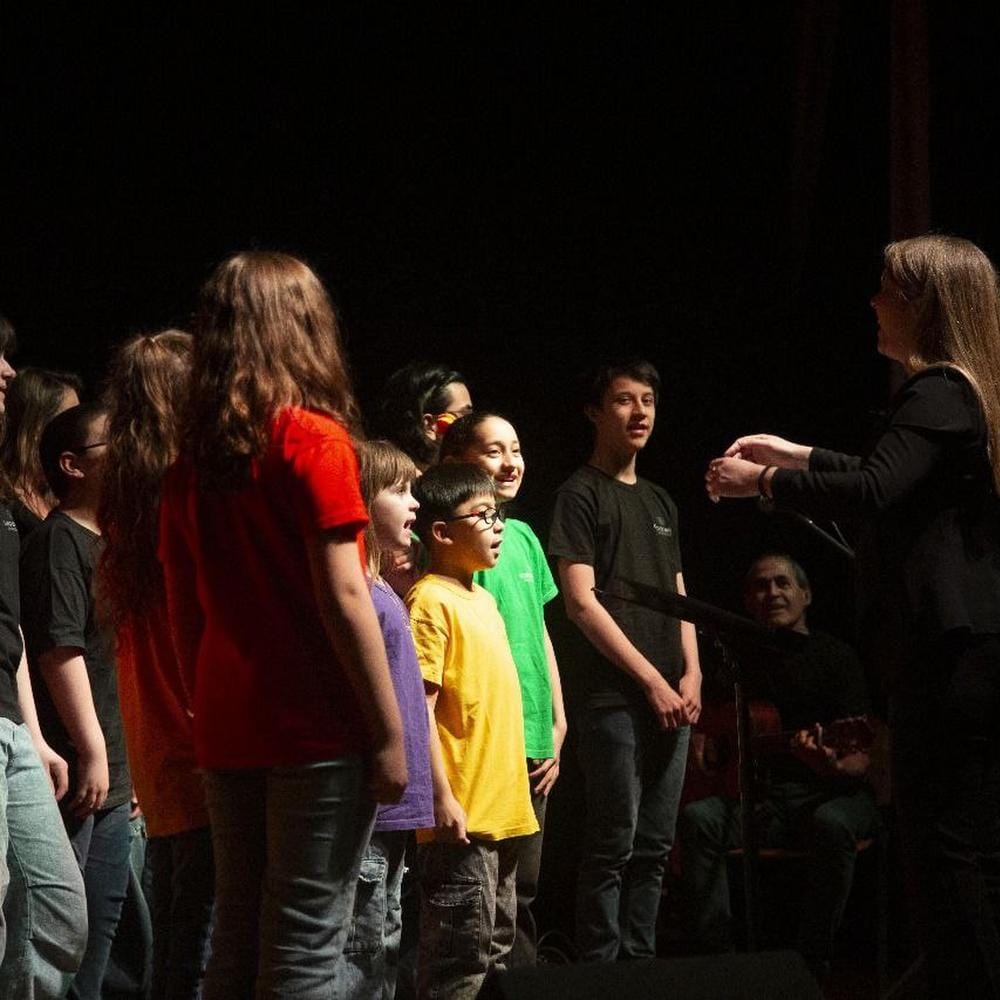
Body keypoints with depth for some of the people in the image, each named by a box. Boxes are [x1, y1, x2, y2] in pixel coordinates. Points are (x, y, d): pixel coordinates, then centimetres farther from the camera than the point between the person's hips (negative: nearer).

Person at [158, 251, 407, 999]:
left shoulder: (193, 459, 9)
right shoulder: (313, 438, -8)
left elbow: (185, 610, 12)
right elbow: (343, 596, -14)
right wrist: (390, 732, -10)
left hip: (228, 735, 6)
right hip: (318, 733, -6)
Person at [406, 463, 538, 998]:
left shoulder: (483, 600, 16)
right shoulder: (432, 601, -11)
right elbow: (420, 708, -17)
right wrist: (441, 799, -22)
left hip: (502, 809, 9)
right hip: (462, 814, -9)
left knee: (495, 951, 14)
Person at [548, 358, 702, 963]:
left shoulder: (661, 503, 20)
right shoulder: (581, 494, -2)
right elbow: (581, 601, -9)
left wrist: (691, 674, 4)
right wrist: (651, 679, -12)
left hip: (670, 698, 7)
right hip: (613, 697, -7)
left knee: (655, 845, 7)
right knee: (614, 844, -8)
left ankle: (640, 964, 12)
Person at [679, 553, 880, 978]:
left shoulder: (834, 655, 0)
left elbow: (860, 759, -8)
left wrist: (830, 765, -30)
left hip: (827, 791, -3)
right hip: (756, 794, 3)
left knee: (831, 824, -37)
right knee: (698, 818, -27)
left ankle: (814, 960, -27)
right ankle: (715, 953, -27)